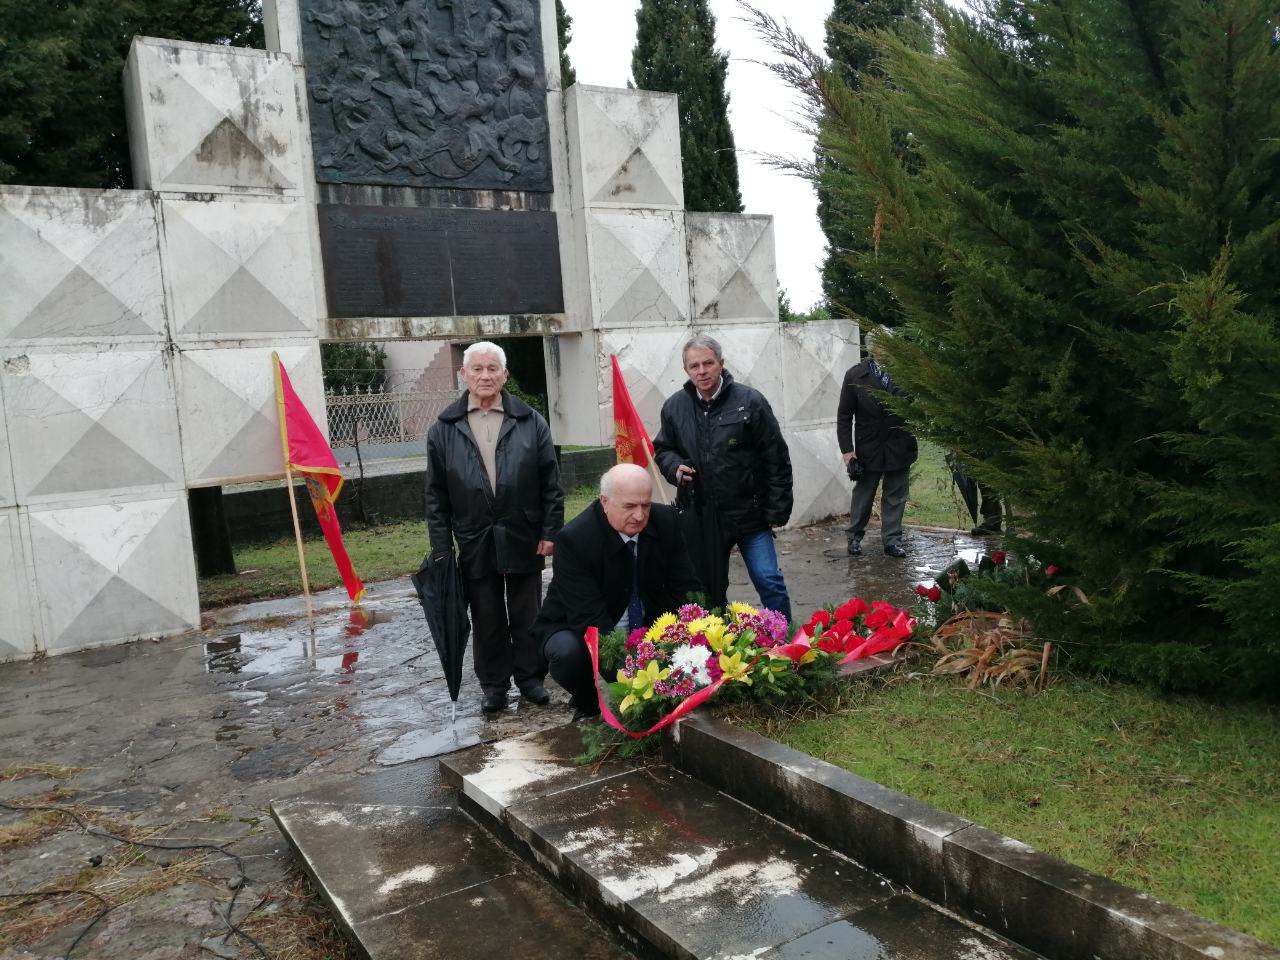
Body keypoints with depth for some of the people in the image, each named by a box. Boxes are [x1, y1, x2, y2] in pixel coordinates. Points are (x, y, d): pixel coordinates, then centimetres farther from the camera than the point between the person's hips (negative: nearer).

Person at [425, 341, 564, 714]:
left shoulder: (531, 422, -1)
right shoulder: (444, 429, 0)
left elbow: (551, 483, 1)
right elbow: (436, 495, 2)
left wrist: (550, 531, -3)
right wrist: (441, 547, -1)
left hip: (523, 540, 0)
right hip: (474, 543, 1)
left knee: (527, 614, 11)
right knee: (486, 618, 11)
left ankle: (530, 676, 28)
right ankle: (494, 683, 26)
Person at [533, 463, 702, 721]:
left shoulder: (665, 521, -12)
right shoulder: (573, 538, -26)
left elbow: (686, 589, -8)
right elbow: (589, 617, -30)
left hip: (647, 626, 4)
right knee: (568, 653, -35)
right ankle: (587, 704, 0)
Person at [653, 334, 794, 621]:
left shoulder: (749, 401, -7)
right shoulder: (674, 407, 3)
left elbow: (776, 458, -5)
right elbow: (663, 449, 18)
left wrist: (777, 511, -6)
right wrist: (675, 467, -6)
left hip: (748, 512, -3)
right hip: (699, 517, 3)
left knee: (768, 581, -2)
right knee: (708, 588, 13)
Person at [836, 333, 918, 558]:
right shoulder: (855, 375, -4)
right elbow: (844, 416, -3)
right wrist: (847, 449, -7)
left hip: (900, 447, 1)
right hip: (868, 448, 0)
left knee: (895, 497, 9)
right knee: (862, 495, 12)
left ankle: (892, 540, 20)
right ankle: (854, 537, 27)